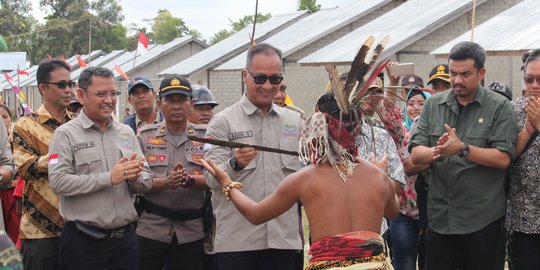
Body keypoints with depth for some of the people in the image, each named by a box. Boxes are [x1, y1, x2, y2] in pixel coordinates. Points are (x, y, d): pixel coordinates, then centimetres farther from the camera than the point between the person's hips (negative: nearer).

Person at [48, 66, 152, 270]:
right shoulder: (66, 134, -4)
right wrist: (109, 178, -17)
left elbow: (146, 182, 11)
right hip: (83, 241, -4)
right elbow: (58, 183, -16)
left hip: (125, 237, 5)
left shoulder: (126, 133, 11)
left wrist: (135, 177, -12)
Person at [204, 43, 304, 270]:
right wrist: (235, 164, -28)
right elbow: (211, 179, -10)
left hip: (284, 238, 3)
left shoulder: (294, 121, 12)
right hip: (236, 241, -3)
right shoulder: (223, 122, -1)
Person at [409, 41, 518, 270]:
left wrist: (462, 149, -24)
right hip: (439, 215, 3)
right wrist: (436, 151, -22)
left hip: (482, 219, -3)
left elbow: (503, 158, -12)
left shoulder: (499, 107, -4)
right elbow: (415, 155, 0)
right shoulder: (433, 105, 6)